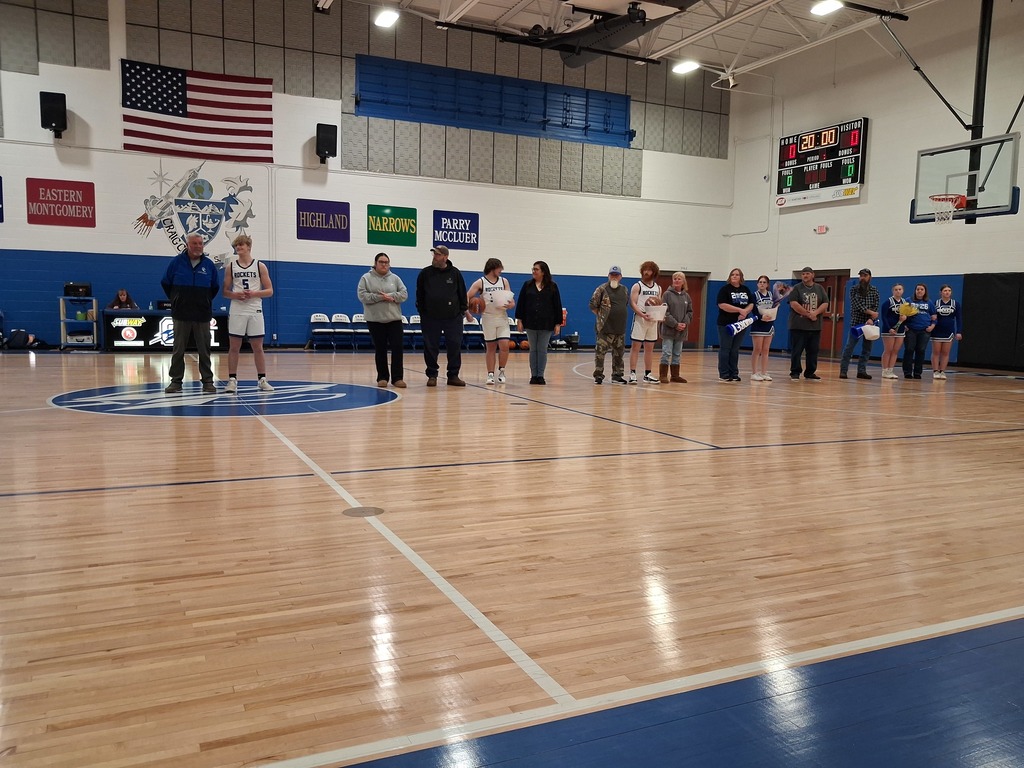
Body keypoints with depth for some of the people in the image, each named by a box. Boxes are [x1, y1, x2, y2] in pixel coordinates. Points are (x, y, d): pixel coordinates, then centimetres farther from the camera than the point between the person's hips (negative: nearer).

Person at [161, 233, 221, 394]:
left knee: (204, 350, 3)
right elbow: (165, 283, 11)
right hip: (181, 314, 0)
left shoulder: (209, 264, 4)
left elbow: (216, 287, 15)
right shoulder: (176, 262, 0)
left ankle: (207, 381, 8)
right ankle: (176, 381, 12)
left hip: (203, 315, 1)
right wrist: (175, 299, 11)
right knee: (178, 350, 4)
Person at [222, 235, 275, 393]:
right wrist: (235, 295, -13)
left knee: (258, 347, 5)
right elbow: (225, 291, 8)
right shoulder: (231, 266, 7)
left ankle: (262, 380, 11)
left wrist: (254, 294, -14)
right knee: (234, 347, 1)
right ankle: (232, 380, 6)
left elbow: (269, 291, 2)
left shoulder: (260, 266, 4)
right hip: (236, 311, 1)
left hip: (255, 310, -1)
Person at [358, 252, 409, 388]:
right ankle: (382, 378, 13)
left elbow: (404, 294, 1)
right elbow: (362, 296, -8)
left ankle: (397, 378, 0)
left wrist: (390, 296, -15)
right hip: (375, 320, -2)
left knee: (397, 348, -5)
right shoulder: (366, 278, 2)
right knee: (380, 349, 4)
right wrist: (379, 297, -18)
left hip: (394, 319, 2)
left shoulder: (395, 278, 8)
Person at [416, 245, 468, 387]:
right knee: (430, 347, 3)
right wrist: (422, 312, 3)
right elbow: (419, 295, 7)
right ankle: (432, 375, 13)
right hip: (431, 318, 0)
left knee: (455, 346, 1)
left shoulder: (455, 273, 3)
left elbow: (462, 294, 8)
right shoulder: (425, 273, 3)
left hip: (453, 317, 0)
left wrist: (462, 311, 3)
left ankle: (453, 375, 10)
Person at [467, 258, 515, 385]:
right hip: (488, 319, -2)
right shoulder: (480, 282, -2)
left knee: (504, 346, -8)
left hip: (502, 318, 2)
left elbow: (512, 302, 6)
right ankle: (490, 374, 10)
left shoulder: (504, 281, 7)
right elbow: (467, 298, -4)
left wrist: (510, 305, -16)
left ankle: (501, 372, 10)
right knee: (490, 348, 3)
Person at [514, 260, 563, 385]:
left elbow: (557, 306, 2)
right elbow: (520, 303, 5)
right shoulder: (527, 285, 5)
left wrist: (558, 323, -1)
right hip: (530, 323, 2)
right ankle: (533, 375, 12)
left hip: (546, 324, -1)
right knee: (533, 350, 7)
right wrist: (519, 320, -1)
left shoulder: (552, 287, 2)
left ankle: (540, 375, 8)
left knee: (542, 350, 3)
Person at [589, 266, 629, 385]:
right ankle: (598, 375, 2)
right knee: (600, 351, -7)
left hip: (620, 328, 6)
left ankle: (617, 375, 19)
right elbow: (593, 305, -4)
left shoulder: (624, 290, 13)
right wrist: (601, 316, -3)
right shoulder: (602, 289, -5)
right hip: (605, 327, -5)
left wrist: (620, 316, 15)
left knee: (619, 352, 10)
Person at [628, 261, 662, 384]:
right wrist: (643, 314, -23)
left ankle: (647, 375, 14)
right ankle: (632, 374, -4)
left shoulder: (658, 288, 14)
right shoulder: (637, 286, -1)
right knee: (635, 346, -5)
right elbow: (632, 303, -10)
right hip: (640, 319, -5)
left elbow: (660, 305, 16)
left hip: (653, 320, 5)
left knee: (649, 348, 8)